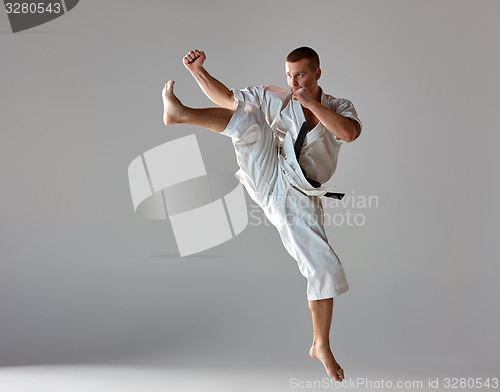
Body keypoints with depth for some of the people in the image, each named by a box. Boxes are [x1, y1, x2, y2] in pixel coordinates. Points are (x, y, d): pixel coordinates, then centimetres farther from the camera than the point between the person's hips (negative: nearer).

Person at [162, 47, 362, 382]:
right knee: (248, 117, -18)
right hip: (268, 177, 0)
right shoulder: (276, 99, 7)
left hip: (298, 199, 0)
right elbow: (227, 97, 7)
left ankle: (321, 346, 11)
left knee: (326, 269, -5)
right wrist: (198, 70, -5)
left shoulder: (339, 107, 6)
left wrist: (312, 103, -16)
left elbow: (349, 133, -18)